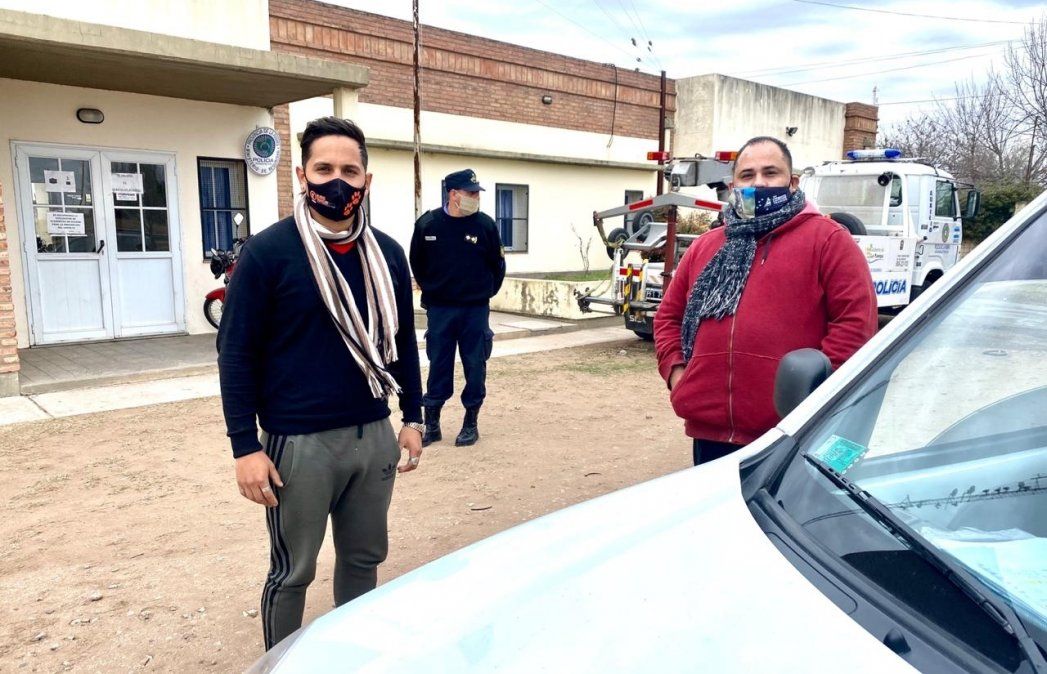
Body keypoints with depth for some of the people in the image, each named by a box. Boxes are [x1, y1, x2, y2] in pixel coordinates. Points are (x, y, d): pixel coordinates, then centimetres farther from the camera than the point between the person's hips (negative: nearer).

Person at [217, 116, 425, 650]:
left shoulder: (387, 254, 5)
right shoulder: (267, 252, -10)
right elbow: (236, 353, -9)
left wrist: (412, 417, 11)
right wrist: (245, 447, -12)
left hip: (375, 436, 5)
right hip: (298, 443, -4)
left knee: (364, 559, 18)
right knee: (292, 572, 11)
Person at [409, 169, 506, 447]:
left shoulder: (485, 224, -5)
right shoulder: (427, 223, -5)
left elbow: (497, 264, 6)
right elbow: (417, 263, 10)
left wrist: (487, 292, 11)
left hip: (476, 310, 0)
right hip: (439, 310, 0)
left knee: (475, 366, 5)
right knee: (438, 366, 7)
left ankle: (471, 422, 18)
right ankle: (431, 424, 16)